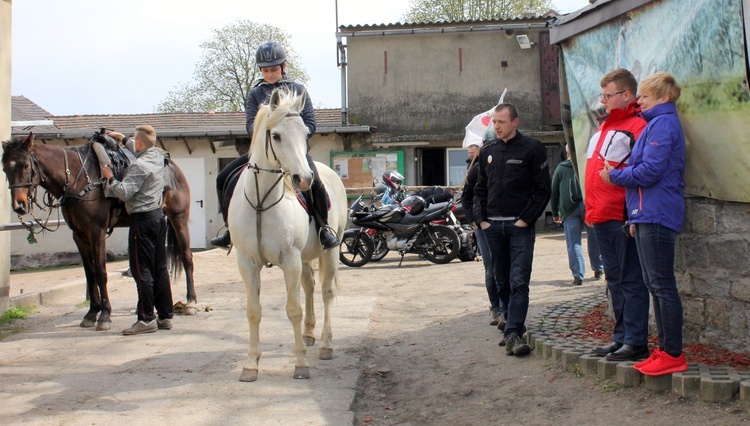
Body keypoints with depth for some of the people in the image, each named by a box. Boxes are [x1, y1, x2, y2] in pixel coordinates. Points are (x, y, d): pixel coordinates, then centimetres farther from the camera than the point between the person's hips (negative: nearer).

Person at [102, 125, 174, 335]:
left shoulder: (139, 165, -17)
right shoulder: (158, 157, 9)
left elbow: (124, 193, -21)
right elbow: (143, 151, 33)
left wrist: (109, 178, -7)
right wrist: (123, 139, 36)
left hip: (143, 219, -9)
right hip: (159, 215, 9)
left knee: (142, 269, -4)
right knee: (160, 268, 11)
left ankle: (146, 319, -2)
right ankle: (166, 316, 16)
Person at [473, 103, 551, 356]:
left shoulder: (532, 148, -2)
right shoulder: (487, 151, 13)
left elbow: (543, 189, -4)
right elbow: (480, 189, 18)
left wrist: (526, 219, -11)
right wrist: (480, 219, 5)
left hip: (520, 225, -5)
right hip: (492, 226, 5)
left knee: (519, 282, -10)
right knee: (502, 281, 11)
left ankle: (513, 333, -14)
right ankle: (513, 324, 22)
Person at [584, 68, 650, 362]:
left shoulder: (637, 126, -10)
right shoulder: (605, 126, 19)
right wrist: (590, 209, 20)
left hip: (622, 217, -9)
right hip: (601, 217, 9)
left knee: (630, 280, -3)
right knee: (614, 279, 14)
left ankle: (636, 342, 4)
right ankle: (621, 337, 22)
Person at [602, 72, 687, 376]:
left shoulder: (663, 124, -11)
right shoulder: (657, 124, 21)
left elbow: (650, 171, -20)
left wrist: (615, 175, -5)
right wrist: (636, 217, 19)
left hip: (657, 216, -11)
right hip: (648, 215, 11)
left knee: (663, 285, -8)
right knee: (655, 285, 12)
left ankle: (673, 355, -4)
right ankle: (665, 349, 18)